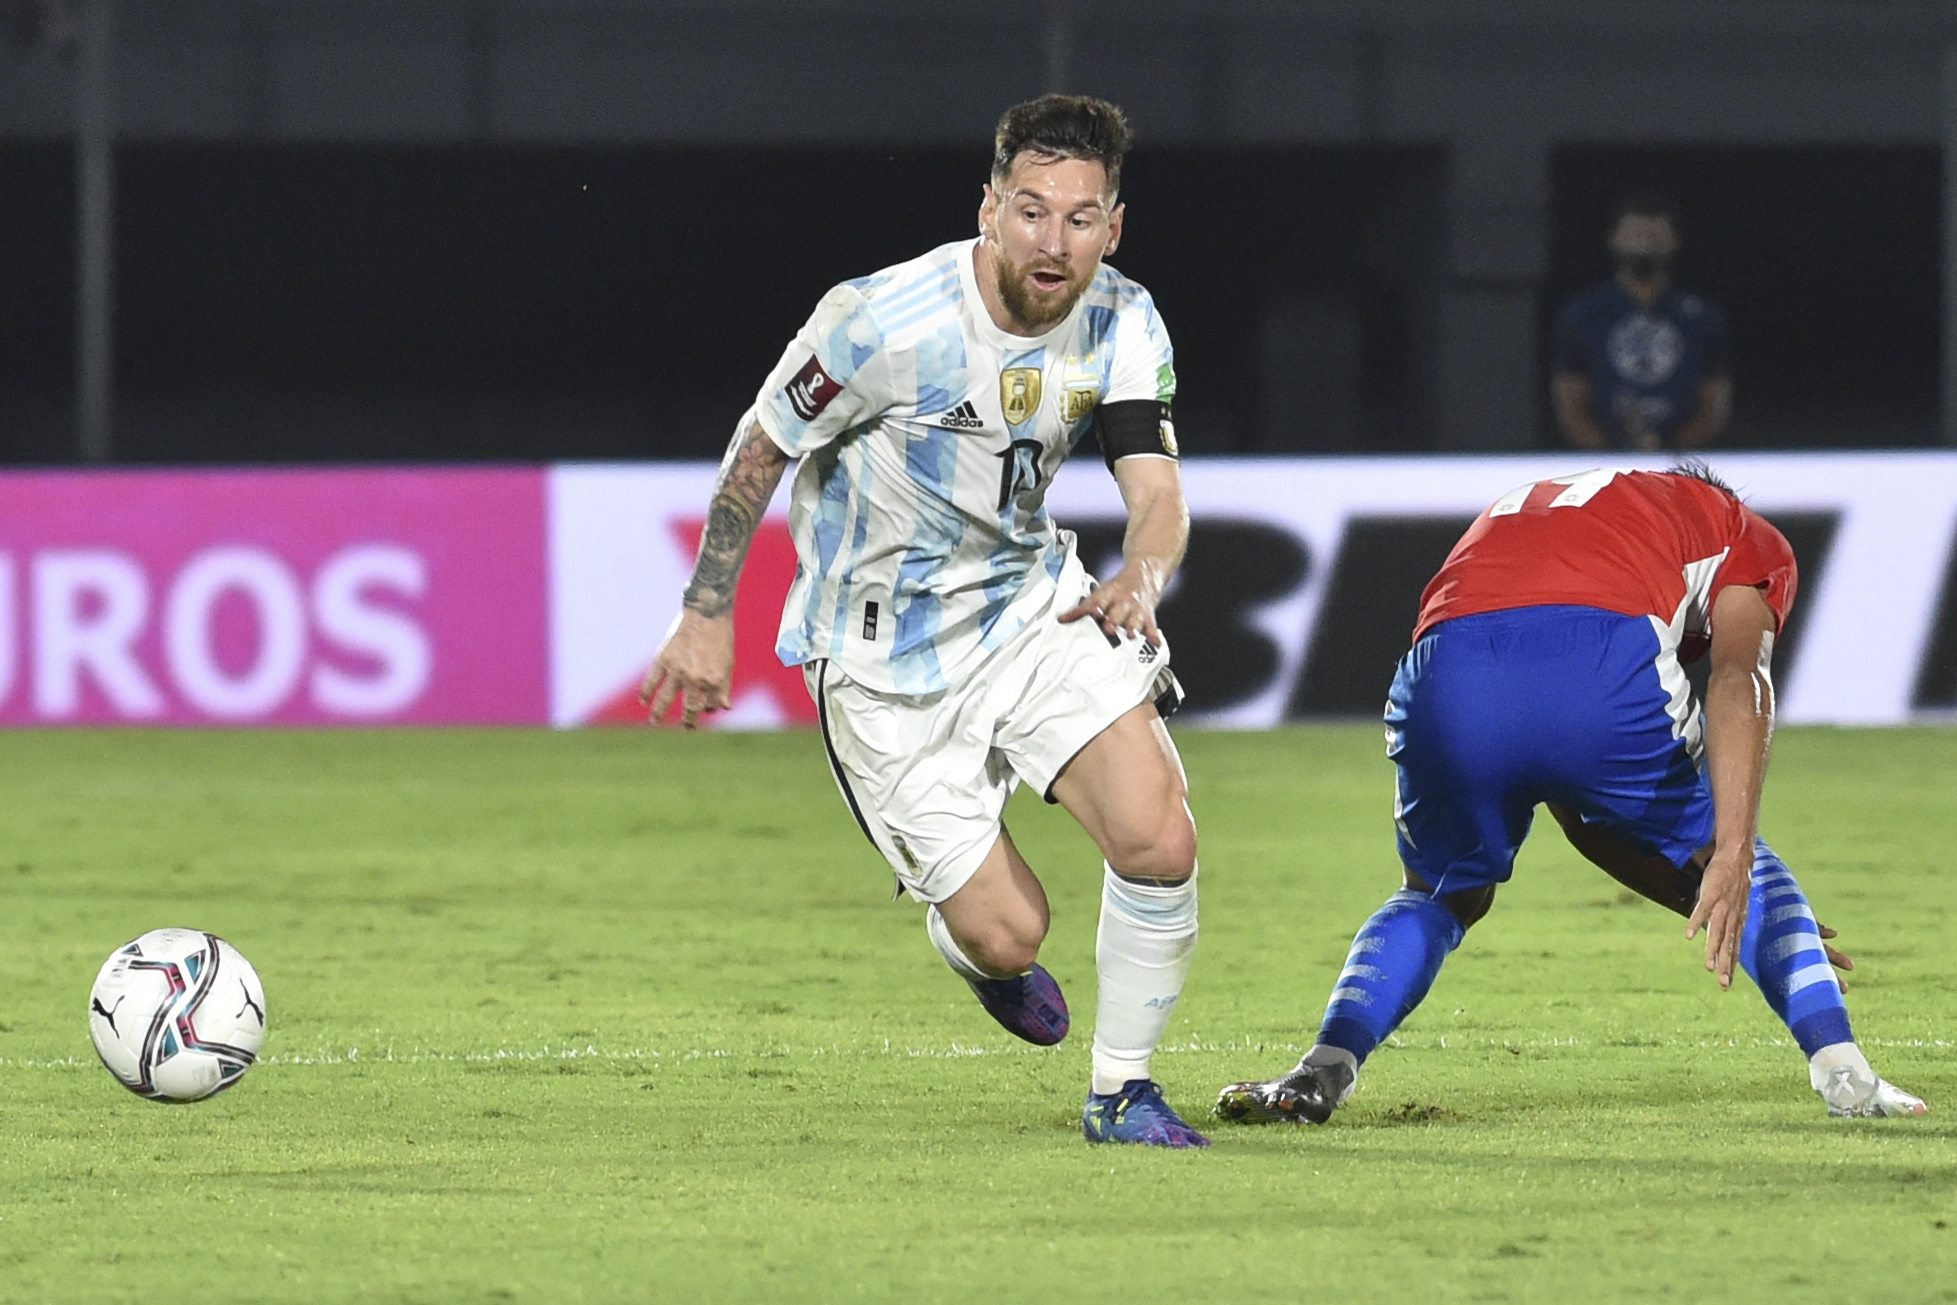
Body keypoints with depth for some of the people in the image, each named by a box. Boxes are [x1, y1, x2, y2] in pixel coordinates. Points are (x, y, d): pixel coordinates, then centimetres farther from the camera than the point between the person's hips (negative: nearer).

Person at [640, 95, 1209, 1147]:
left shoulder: (1122, 325, -9)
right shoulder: (883, 322, -23)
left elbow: (1157, 491, -15)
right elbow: (762, 447, -9)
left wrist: (1139, 579, -39)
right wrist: (706, 616, -5)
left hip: (1032, 601, 4)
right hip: (886, 654, -4)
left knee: (1159, 839, -18)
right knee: (1005, 933, -7)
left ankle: (1122, 1092, 4)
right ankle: (965, 941, 34)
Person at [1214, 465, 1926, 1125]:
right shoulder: (1746, 538, 32)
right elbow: (1737, 681, 8)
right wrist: (1732, 859, -1)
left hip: (1446, 678, 3)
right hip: (1607, 666, -3)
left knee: (1439, 895, 31)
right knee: (1740, 860, 26)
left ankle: (1323, 1070, 11)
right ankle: (1840, 1065, 13)